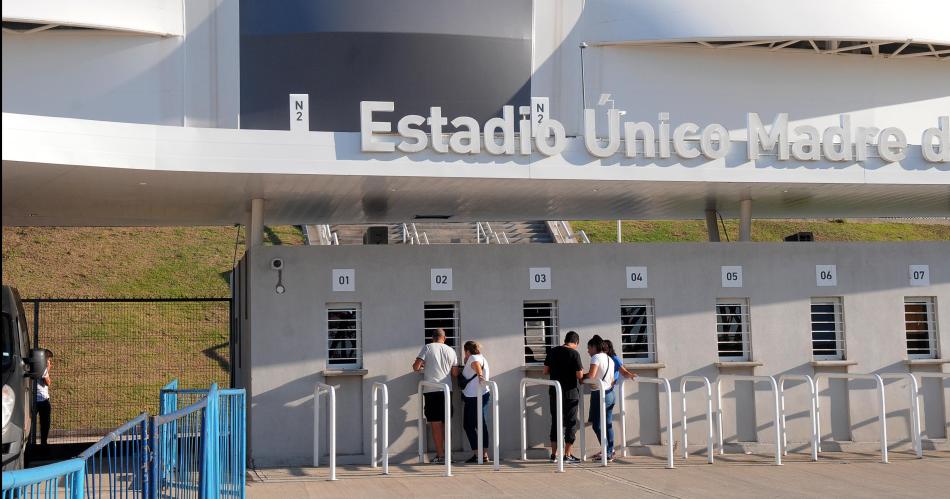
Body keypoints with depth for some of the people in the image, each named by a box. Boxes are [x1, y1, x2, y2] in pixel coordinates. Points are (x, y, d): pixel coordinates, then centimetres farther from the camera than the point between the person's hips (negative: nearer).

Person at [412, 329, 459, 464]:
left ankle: (440, 455, -2)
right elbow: (455, 373, 10)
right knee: (445, 423, 13)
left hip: (431, 390, -4)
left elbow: (416, 367, -8)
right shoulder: (451, 351, 9)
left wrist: (421, 367, 15)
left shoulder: (427, 348, -2)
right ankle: (446, 453, 16)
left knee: (436, 423, -2)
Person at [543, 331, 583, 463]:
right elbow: (579, 375, -15)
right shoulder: (574, 354, -11)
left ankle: (554, 454, 14)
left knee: (556, 421, 13)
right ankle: (567, 455, 4)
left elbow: (545, 371, 8)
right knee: (570, 423, 4)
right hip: (570, 393, -4)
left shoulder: (553, 351, 3)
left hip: (554, 392, 5)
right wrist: (581, 371, 6)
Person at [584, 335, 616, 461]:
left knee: (597, 424, -4)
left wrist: (582, 377, -2)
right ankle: (610, 451, 14)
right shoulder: (610, 359, 15)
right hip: (610, 393, 9)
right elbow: (612, 380, 15)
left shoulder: (596, 357, -10)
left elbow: (591, 376, -19)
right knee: (608, 424, 11)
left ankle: (607, 452, -6)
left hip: (599, 394, -9)